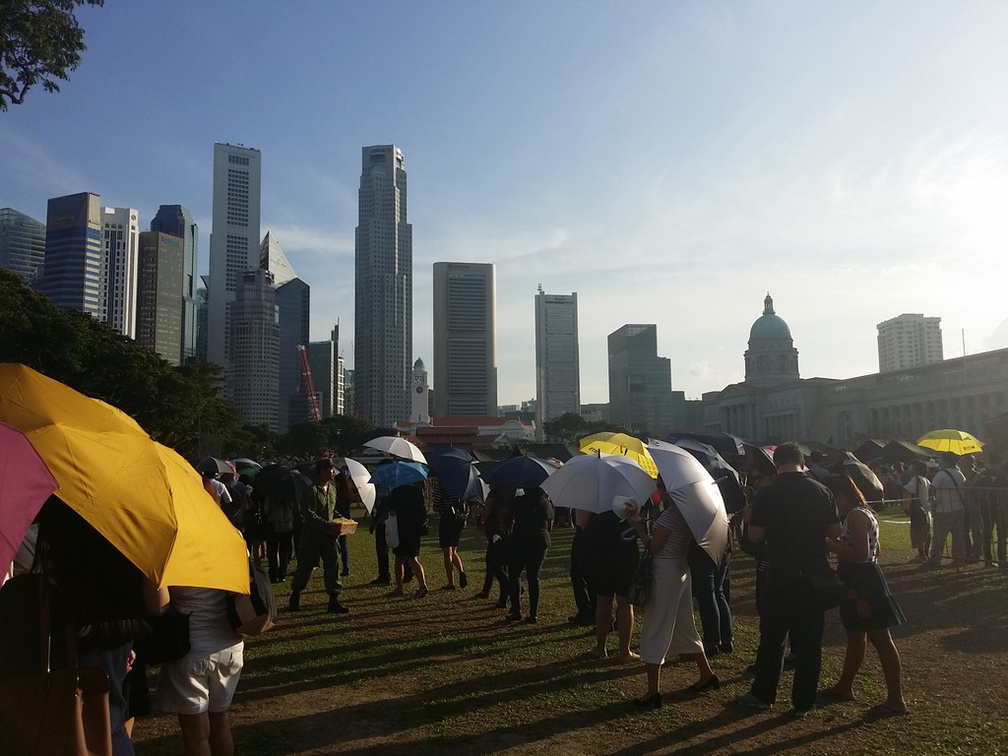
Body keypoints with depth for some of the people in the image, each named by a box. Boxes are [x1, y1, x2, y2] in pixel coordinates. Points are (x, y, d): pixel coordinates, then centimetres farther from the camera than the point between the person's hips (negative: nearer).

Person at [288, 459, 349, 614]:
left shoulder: (332, 489, 11)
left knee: (333, 566, -1)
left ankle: (334, 601, 3)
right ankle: (294, 599, 25)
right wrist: (328, 525, -24)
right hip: (312, 535, -6)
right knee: (305, 567, 6)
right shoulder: (312, 490, -14)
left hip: (328, 535, 6)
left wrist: (339, 521, 6)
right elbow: (309, 515, -20)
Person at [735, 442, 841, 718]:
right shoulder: (822, 492, -4)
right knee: (809, 639, 10)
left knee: (772, 636, 12)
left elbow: (754, 536, -8)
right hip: (814, 574, 2)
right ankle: (803, 702, 18)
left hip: (780, 574, -2)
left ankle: (762, 694, 22)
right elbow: (835, 532, 2)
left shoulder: (765, 495, -11)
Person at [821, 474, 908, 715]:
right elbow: (871, 550, 18)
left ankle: (896, 700, 4)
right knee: (855, 637, 19)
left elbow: (861, 554, -26)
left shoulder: (856, 516, -19)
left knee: (880, 639, -4)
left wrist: (830, 545, -18)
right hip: (861, 582, 11)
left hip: (863, 584, -11)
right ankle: (844, 687, 31)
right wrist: (836, 543, 12)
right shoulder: (861, 514, 13)